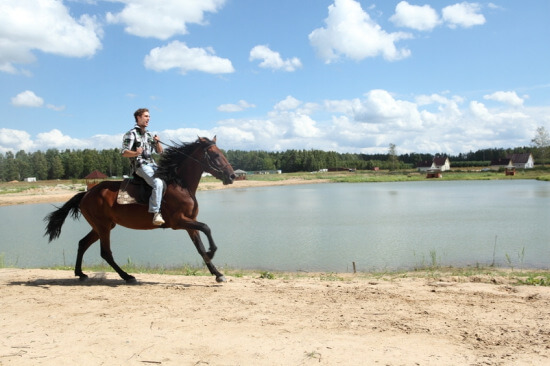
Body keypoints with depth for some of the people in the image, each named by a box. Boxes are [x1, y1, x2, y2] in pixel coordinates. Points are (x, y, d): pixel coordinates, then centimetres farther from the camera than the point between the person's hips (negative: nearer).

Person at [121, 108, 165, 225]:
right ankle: (155, 213, -34)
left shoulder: (149, 135, 22)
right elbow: (124, 153, -9)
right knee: (158, 183, -31)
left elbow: (159, 151, 21)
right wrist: (136, 153, -30)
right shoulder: (131, 134, 1)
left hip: (152, 165, 8)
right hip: (140, 166, -8)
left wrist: (157, 142, 0)